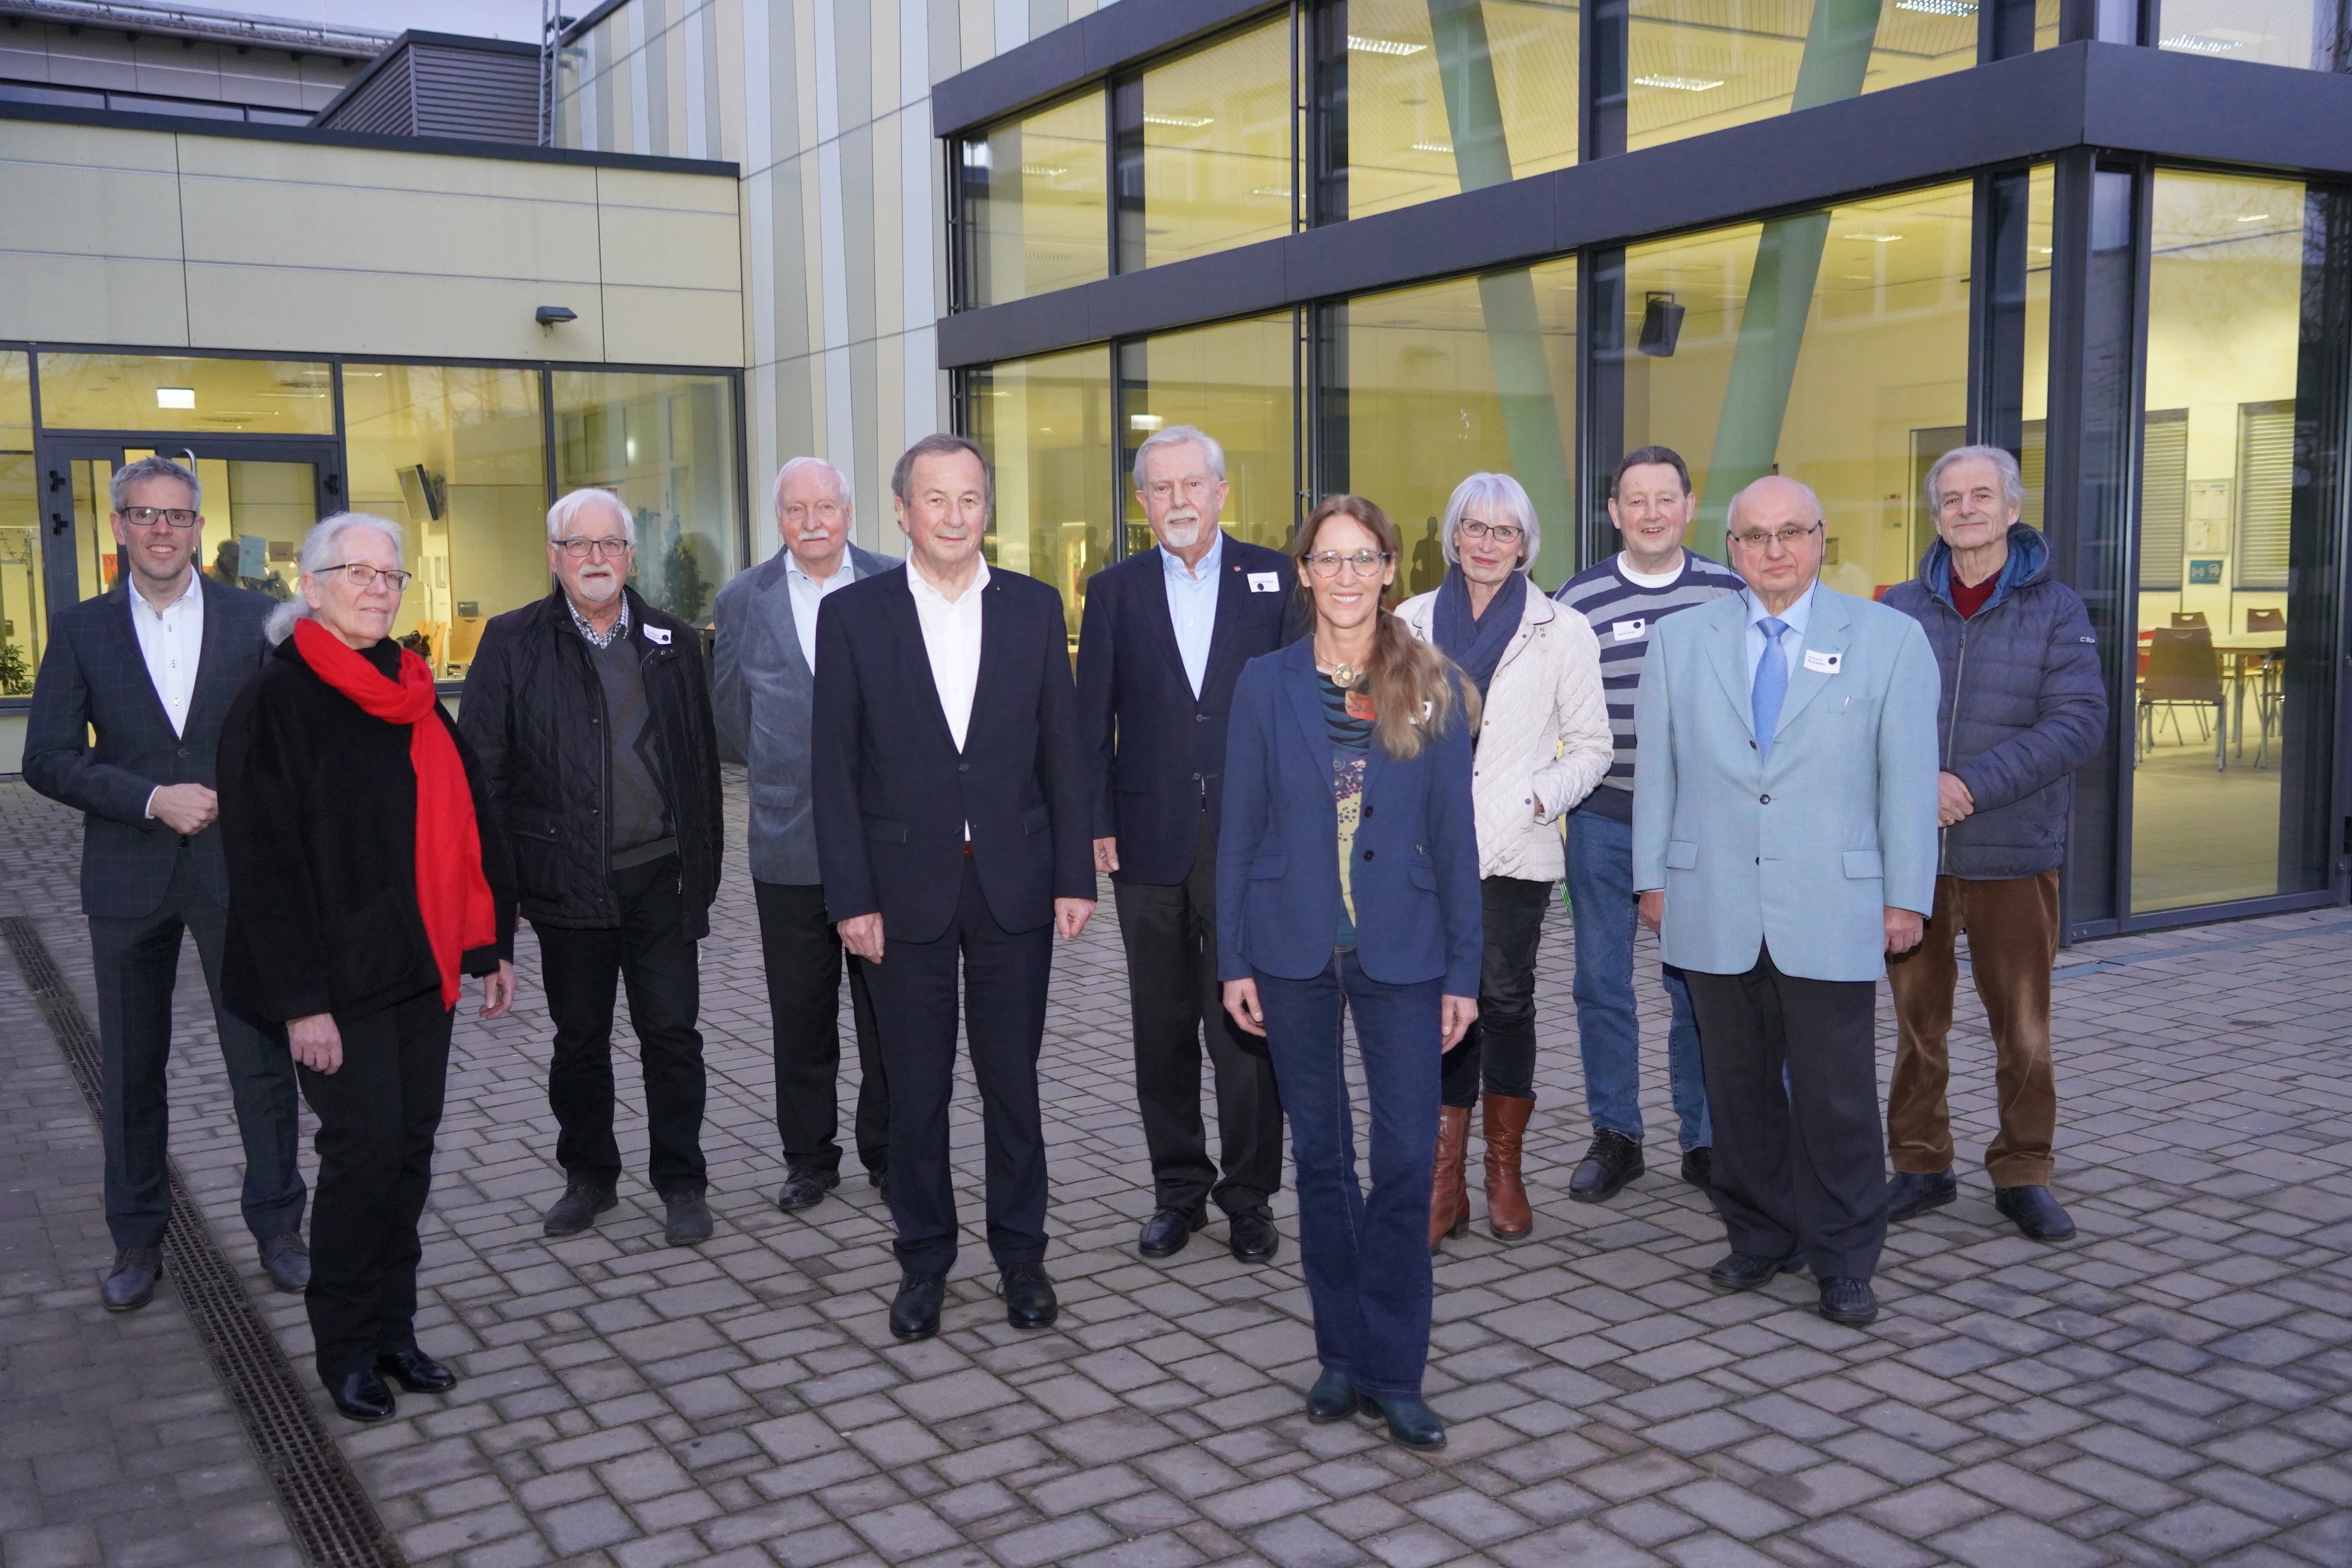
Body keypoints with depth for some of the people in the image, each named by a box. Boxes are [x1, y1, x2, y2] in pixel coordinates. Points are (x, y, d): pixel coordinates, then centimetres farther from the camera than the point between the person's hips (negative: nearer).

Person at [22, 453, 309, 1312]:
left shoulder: (255, 620, 2)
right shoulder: (80, 630, 3)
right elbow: (48, 759, -2)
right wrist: (153, 800, -13)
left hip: (239, 871, -1)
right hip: (129, 878, 1)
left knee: (264, 1061, 3)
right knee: (130, 1071, 10)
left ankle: (278, 1227, 18)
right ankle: (137, 1241, 24)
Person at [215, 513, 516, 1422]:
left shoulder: (411, 694, 11)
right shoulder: (276, 702, -9)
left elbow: (470, 818, 14)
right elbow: (265, 860, -13)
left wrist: (493, 945, 9)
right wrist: (301, 1000, -16)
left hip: (422, 968, 6)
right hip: (342, 976, -6)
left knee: (410, 1148, 10)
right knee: (365, 1150, -4)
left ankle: (393, 1330, 22)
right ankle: (346, 1348, 12)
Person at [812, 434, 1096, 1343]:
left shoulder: (1034, 608, 4)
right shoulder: (854, 616, -1)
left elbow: (1061, 751, 4)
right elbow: (835, 769, -2)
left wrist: (1075, 876, -1)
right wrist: (852, 898, -7)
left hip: (1016, 885, 1)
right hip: (906, 888, -1)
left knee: (1012, 1081, 10)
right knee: (915, 1090, 9)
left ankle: (1021, 1254, 25)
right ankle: (924, 1262, 24)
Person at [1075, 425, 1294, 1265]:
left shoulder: (1273, 577, 5)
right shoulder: (1115, 590, 8)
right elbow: (1093, 719, 7)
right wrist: (1097, 825, -1)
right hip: (1151, 843, 2)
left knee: (1245, 1025, 1)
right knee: (1163, 1030, 10)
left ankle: (1249, 1192, 15)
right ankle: (1179, 1188, 23)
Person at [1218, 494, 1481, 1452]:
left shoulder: (1434, 688, 1)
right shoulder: (1266, 683, 2)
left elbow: (1454, 835, 1)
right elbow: (1239, 827, 3)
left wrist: (1463, 970, -1)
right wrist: (1234, 959, -1)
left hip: (1400, 949, 0)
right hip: (1294, 949, 1)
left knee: (1408, 1157, -4)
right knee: (1320, 1155, 10)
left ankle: (1393, 1373, 10)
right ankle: (1341, 1353, 24)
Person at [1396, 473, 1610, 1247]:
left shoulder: (1562, 630, 5)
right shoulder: (1410, 622, 11)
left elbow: (1589, 744, 7)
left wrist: (1541, 798, -9)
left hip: (1515, 848, -1)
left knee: (1506, 1001, 3)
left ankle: (1505, 1173, 20)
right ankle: (1445, 1184, 5)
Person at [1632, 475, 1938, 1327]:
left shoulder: (1889, 638, 3)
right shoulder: (1680, 640, 9)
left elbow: (1909, 776, 2)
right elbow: (1657, 770, 10)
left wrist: (1907, 897, -1)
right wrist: (1653, 878, 7)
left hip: (1831, 910, -2)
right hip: (1715, 909, 2)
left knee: (1836, 1095, 2)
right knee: (1740, 1087, 10)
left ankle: (1843, 1264, 17)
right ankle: (1761, 1240, 26)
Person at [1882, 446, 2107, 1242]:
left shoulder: (2056, 610, 0)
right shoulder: (1901, 608, 5)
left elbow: (2079, 723, -9)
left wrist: (1974, 785, -18)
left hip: (2013, 853, -1)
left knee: (2023, 1029, 6)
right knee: (1917, 1021, 10)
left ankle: (2023, 1174, 21)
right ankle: (1921, 1166, 23)